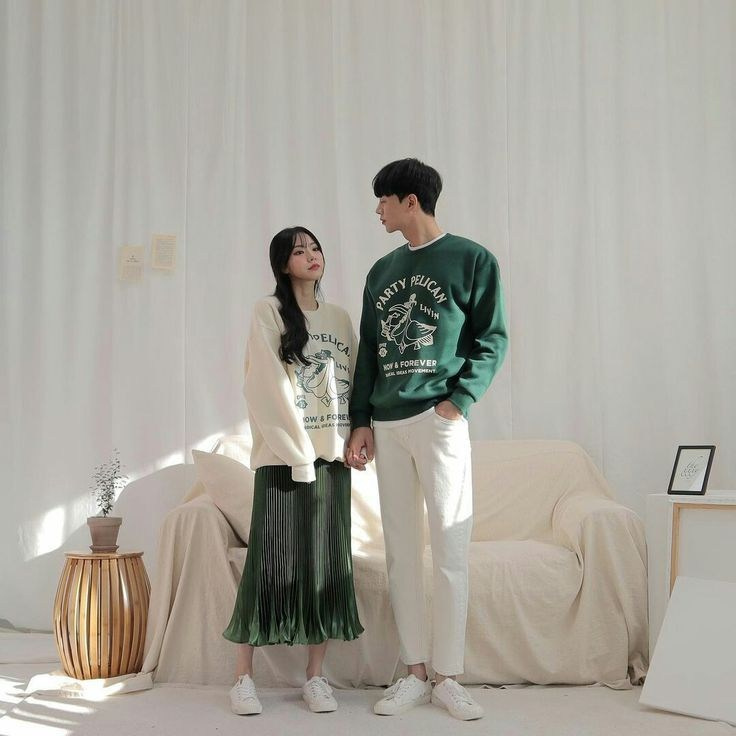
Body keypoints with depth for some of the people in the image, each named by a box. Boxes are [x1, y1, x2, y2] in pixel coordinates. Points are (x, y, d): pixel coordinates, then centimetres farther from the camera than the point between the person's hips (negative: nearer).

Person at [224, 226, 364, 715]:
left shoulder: (340, 318, 15)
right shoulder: (269, 312, 0)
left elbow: (355, 381, 14)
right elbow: (268, 388, -7)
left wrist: (356, 438, 0)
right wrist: (297, 454, -13)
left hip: (332, 456, 5)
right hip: (283, 456, -4)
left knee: (327, 562, 4)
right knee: (272, 560, -5)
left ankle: (316, 675, 12)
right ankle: (244, 676, 4)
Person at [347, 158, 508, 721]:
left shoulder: (472, 260, 2)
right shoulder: (382, 272, 17)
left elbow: (492, 339, -2)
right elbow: (368, 353, 17)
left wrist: (459, 400, -13)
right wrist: (361, 422, 10)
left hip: (439, 422, -5)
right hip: (387, 427, 5)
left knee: (450, 552, -3)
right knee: (401, 553, 6)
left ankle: (448, 678, 5)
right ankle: (415, 673, 15)